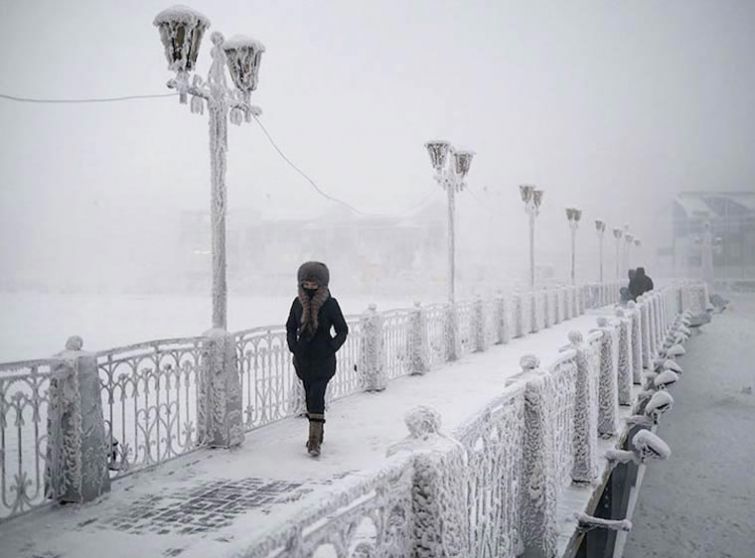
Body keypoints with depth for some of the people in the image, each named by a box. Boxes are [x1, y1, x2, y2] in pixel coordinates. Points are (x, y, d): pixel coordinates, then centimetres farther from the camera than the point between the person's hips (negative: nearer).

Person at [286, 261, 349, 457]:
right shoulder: (298, 303, 3)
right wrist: (293, 347, 2)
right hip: (303, 358, 4)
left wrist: (331, 348, -9)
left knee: (316, 396, -13)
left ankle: (315, 441, -13)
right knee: (311, 396, 13)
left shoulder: (330, 304, -7)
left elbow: (342, 330, 0)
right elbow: (290, 328, 15)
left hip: (323, 359, -4)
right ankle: (318, 433, 29)